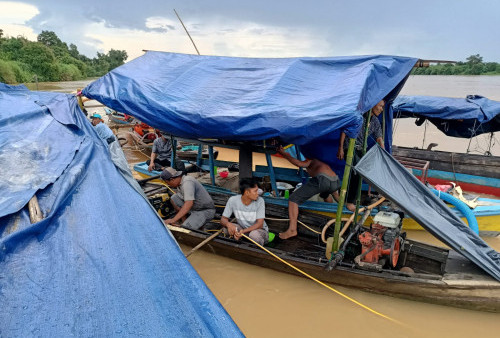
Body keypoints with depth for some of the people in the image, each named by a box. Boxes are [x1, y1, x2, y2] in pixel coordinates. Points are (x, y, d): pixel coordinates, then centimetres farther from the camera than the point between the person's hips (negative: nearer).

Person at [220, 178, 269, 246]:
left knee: (254, 234, -35)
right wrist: (228, 224, -35)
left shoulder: (260, 201, -21)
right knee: (229, 228, -27)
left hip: (259, 230, -2)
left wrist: (243, 231, -37)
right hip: (242, 228, 2)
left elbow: (259, 224, -22)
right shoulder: (233, 200, -17)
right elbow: (223, 219, -10)